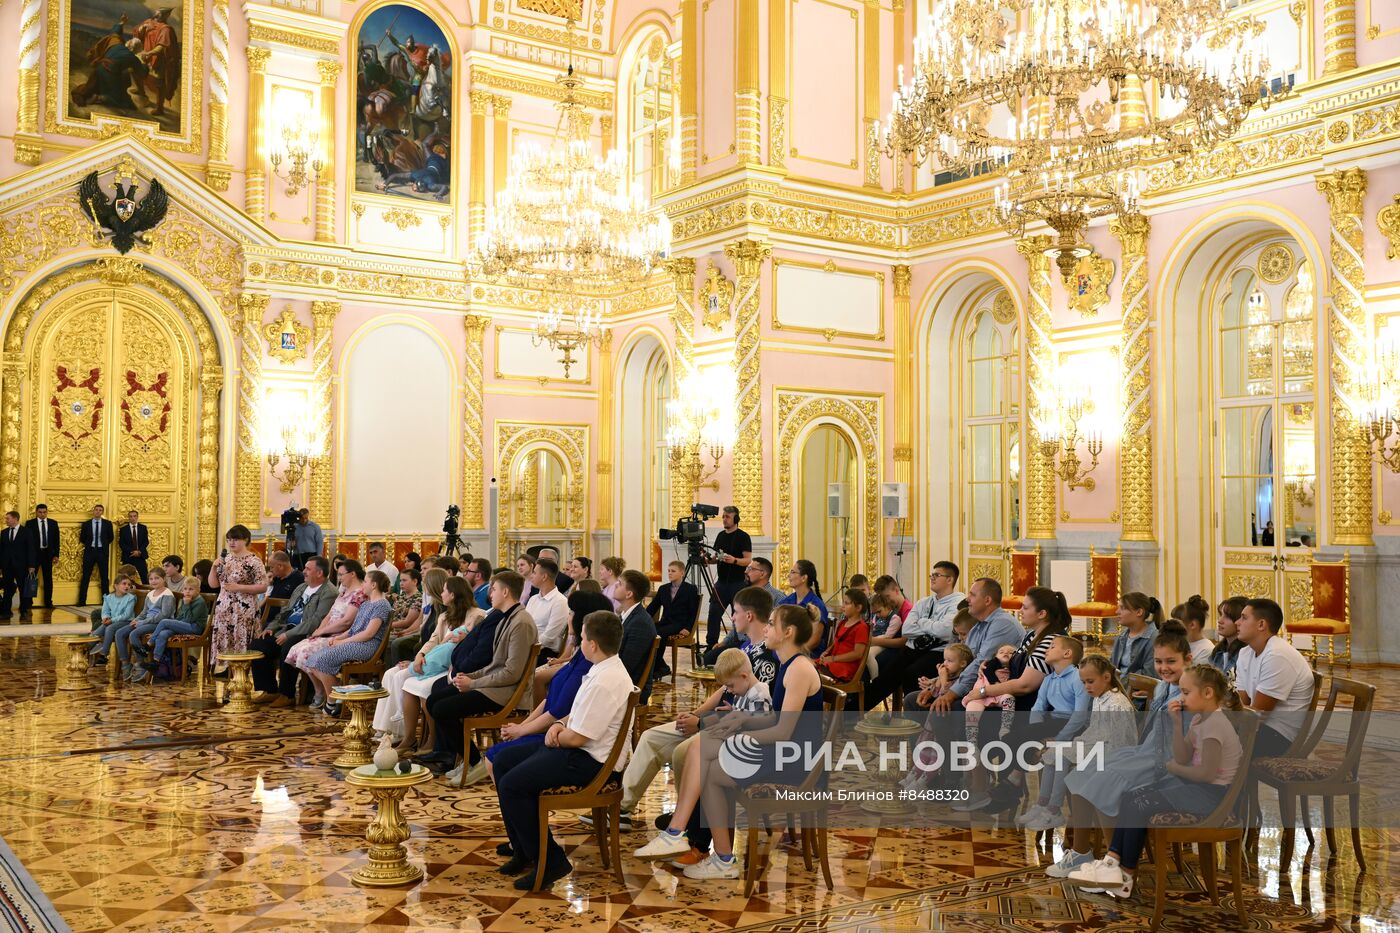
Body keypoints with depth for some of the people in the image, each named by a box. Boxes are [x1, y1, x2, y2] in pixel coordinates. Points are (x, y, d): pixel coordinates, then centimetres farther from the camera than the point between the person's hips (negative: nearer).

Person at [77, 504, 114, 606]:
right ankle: (82, 601, 3)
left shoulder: (107, 524, 3)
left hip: (102, 552, 0)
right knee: (85, 576, 0)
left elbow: (110, 538, 11)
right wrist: (89, 544, 6)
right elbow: (82, 539, 10)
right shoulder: (86, 524, 3)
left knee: (104, 577, 3)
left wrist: (103, 544, 7)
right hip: (89, 551, 0)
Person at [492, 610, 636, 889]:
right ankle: (524, 851, 20)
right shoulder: (605, 669, 7)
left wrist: (557, 734, -3)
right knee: (503, 762, 13)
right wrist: (560, 724, 0)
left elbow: (576, 738, -23)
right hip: (580, 750, 11)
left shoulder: (605, 682, -26)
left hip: (590, 761, -11)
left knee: (512, 785, -17)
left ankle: (550, 861, -4)